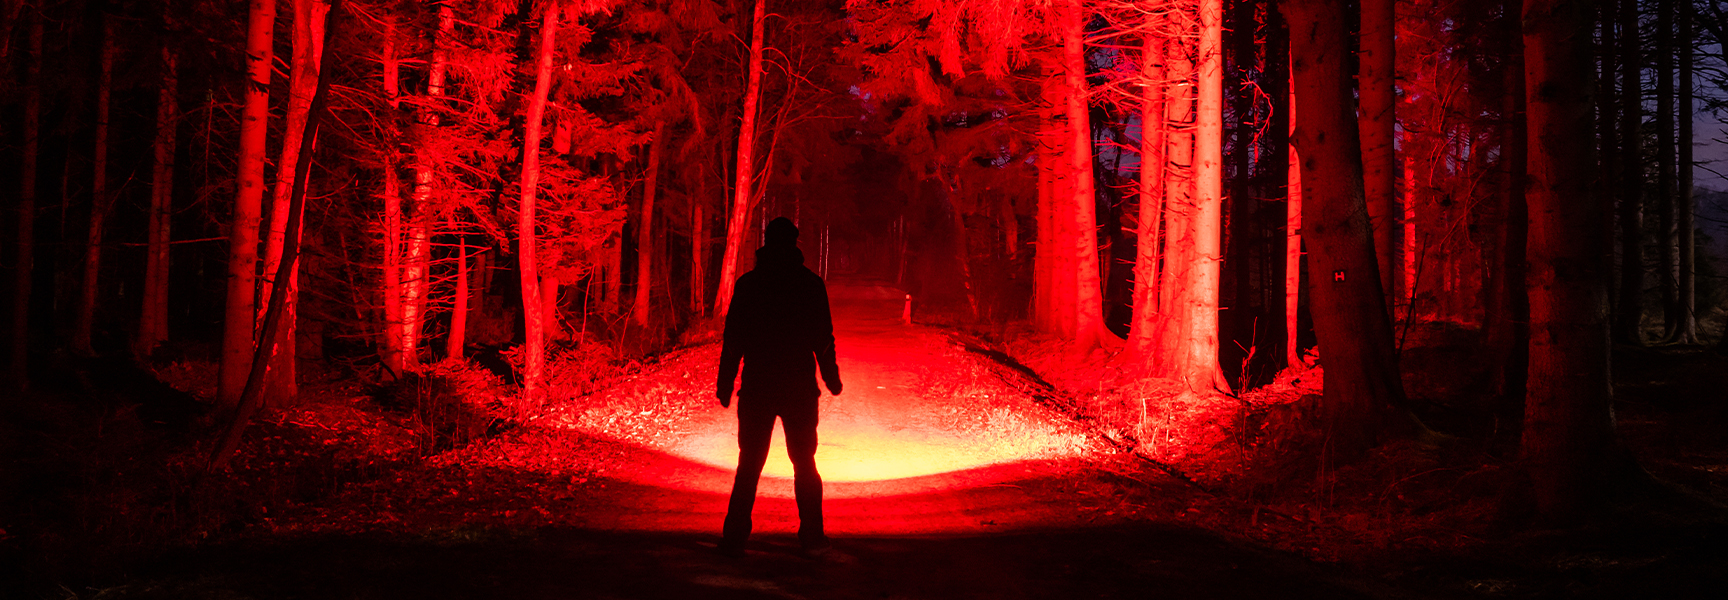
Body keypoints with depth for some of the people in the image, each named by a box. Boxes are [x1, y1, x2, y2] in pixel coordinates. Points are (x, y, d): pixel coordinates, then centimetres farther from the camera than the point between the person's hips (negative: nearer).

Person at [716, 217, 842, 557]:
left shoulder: (748, 284, -1)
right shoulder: (811, 284, -2)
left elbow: (733, 338, -1)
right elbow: (824, 337, 0)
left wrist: (726, 384, 5)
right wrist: (831, 377, 12)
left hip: (757, 388, 0)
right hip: (800, 388, 0)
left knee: (749, 465, 6)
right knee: (804, 462, 11)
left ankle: (735, 539, 3)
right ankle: (812, 538, 11)